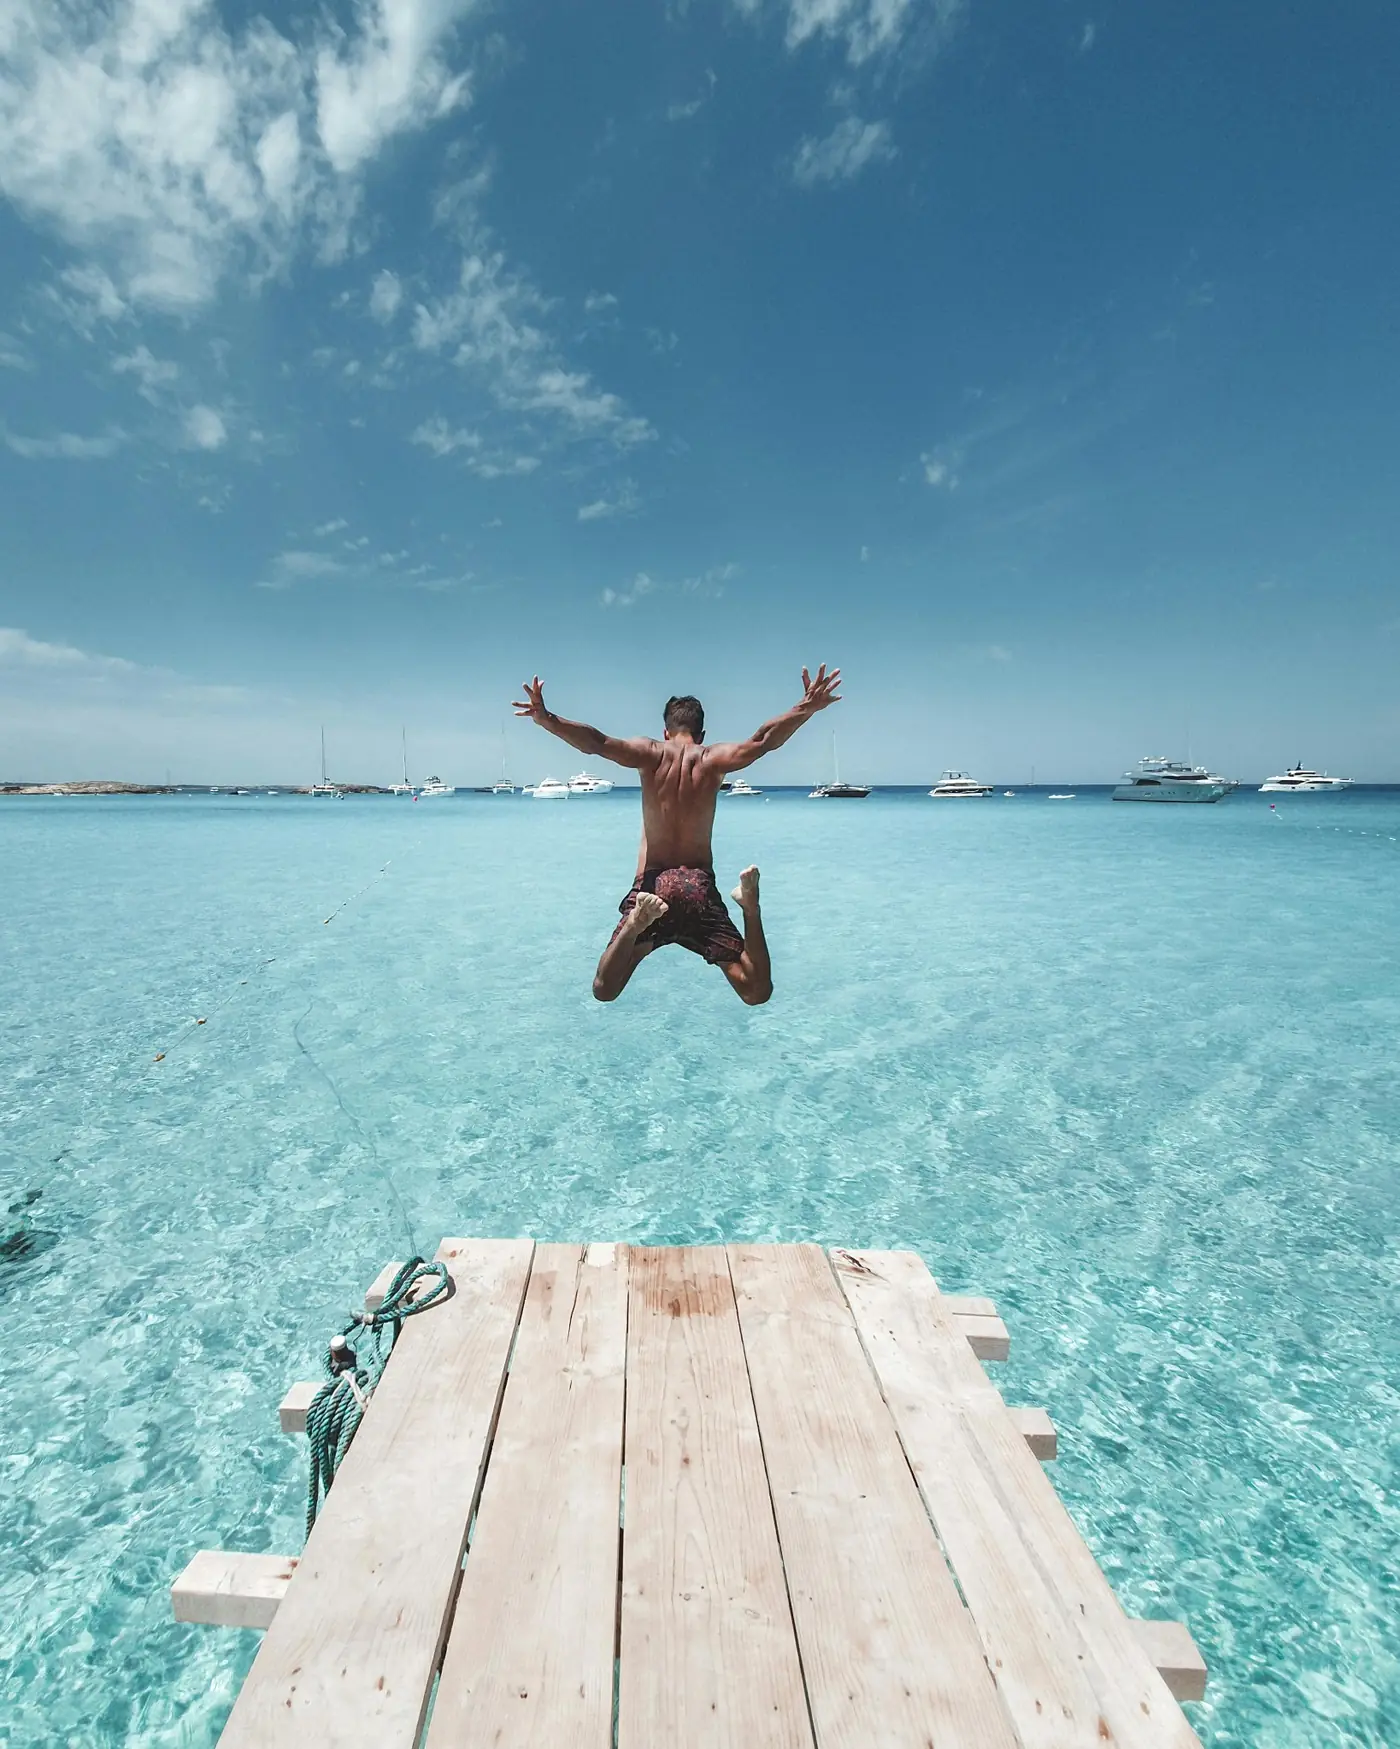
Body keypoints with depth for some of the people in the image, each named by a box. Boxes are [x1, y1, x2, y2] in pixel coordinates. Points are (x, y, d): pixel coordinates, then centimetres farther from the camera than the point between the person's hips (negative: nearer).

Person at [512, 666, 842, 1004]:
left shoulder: (650, 753, 3)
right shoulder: (713, 759, 4)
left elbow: (597, 744, -11)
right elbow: (761, 741, -11)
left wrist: (545, 719, -15)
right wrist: (806, 708, -9)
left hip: (652, 884, 0)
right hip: (700, 887, 0)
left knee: (604, 991, 5)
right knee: (756, 991, 0)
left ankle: (638, 922, -23)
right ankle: (750, 906, -26)